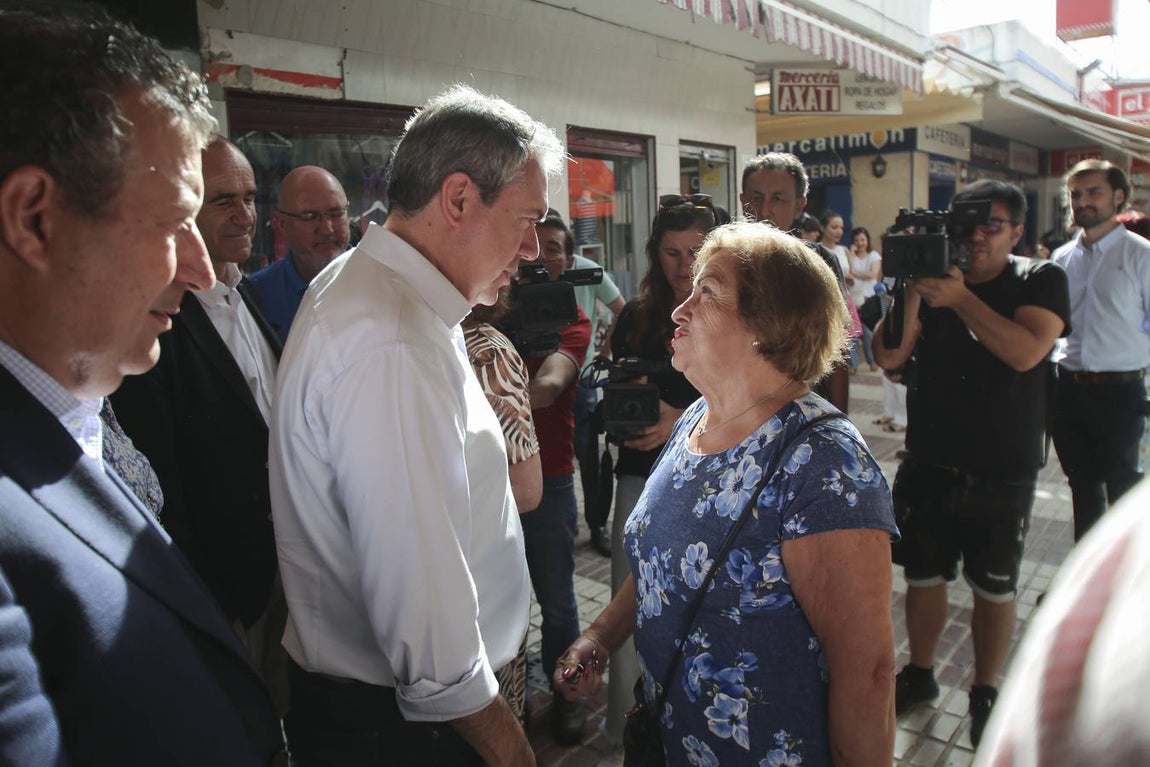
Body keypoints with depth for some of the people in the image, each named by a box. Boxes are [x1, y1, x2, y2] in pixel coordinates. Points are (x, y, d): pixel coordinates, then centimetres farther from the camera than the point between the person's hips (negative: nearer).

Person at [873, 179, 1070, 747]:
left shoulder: (1040, 281, -4)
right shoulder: (932, 273, 1)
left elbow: (1025, 353, -23)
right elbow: (889, 356, -10)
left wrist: (961, 298, -28)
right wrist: (911, 291, -22)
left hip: (1003, 475, -2)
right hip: (929, 466, 2)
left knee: (994, 589, 12)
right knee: (922, 575, 13)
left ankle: (985, 692, 33)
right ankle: (919, 674, 34)